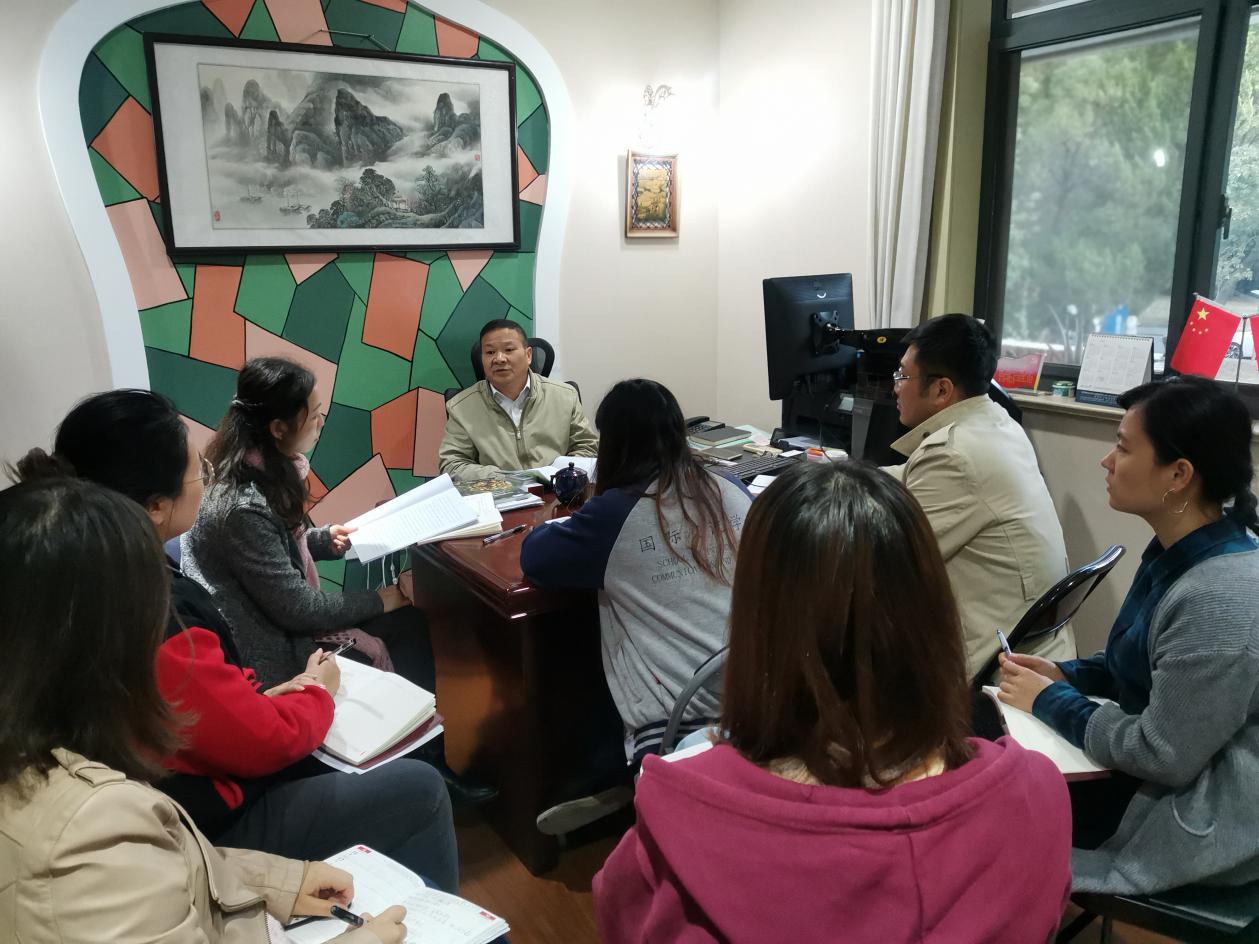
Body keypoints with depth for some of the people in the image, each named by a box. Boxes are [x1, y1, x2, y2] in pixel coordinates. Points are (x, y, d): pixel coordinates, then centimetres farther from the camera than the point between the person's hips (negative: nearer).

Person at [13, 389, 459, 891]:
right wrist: (317, 692, -3)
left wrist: (259, 696, -2)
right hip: (211, 833, -8)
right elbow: (267, 743, -21)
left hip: (179, 795, 8)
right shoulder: (156, 623, -35)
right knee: (420, 791, 2)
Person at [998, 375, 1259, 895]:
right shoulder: (1179, 551, -1)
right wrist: (1067, 674, 0)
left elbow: (1163, 756, -26)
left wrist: (1050, 702, -14)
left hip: (1200, 822, -8)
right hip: (1157, 775, 8)